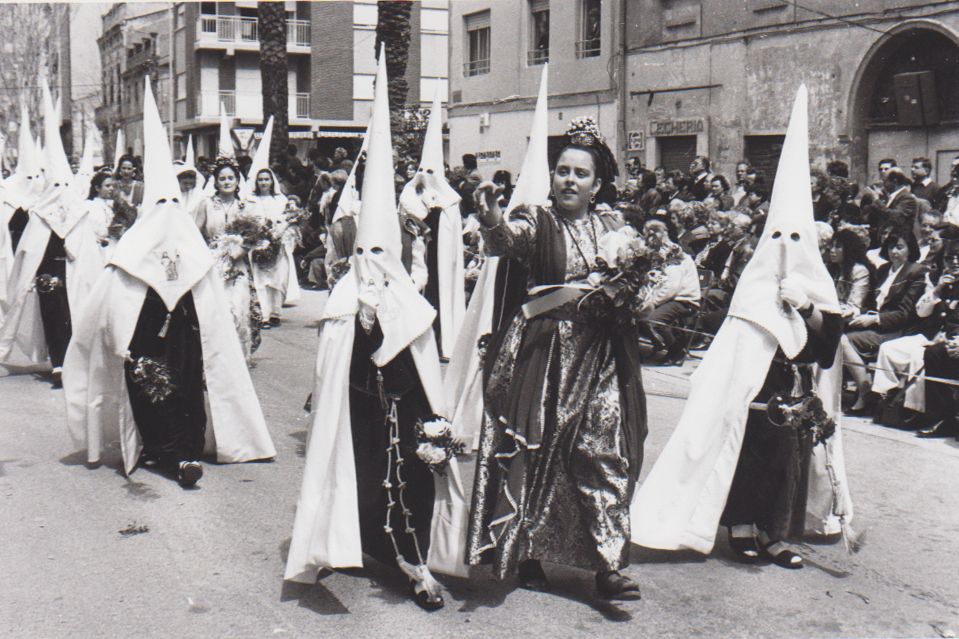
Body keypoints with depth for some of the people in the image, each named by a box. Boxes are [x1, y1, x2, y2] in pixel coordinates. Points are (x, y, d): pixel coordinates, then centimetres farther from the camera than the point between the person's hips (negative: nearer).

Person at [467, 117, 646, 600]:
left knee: (604, 452, -3)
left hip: (601, 355, 3)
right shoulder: (537, 221, 0)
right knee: (532, 451, 0)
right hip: (542, 351, -2)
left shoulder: (613, 227, 12)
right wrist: (492, 220, -44)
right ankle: (525, 552, 15)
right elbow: (507, 240, -22)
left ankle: (608, 565, 1)